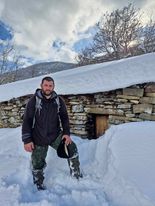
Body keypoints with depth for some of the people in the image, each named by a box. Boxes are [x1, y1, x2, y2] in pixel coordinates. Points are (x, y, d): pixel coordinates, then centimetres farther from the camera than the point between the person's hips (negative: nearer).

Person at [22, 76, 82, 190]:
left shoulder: (59, 100, -1)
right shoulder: (34, 100, -8)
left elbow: (64, 117, 3)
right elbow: (27, 121, -8)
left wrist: (66, 133, -9)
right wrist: (27, 140, -12)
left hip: (56, 135, 2)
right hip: (39, 138, -1)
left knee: (72, 148, -16)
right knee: (38, 164, 9)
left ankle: (76, 175, 3)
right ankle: (39, 185, 37)